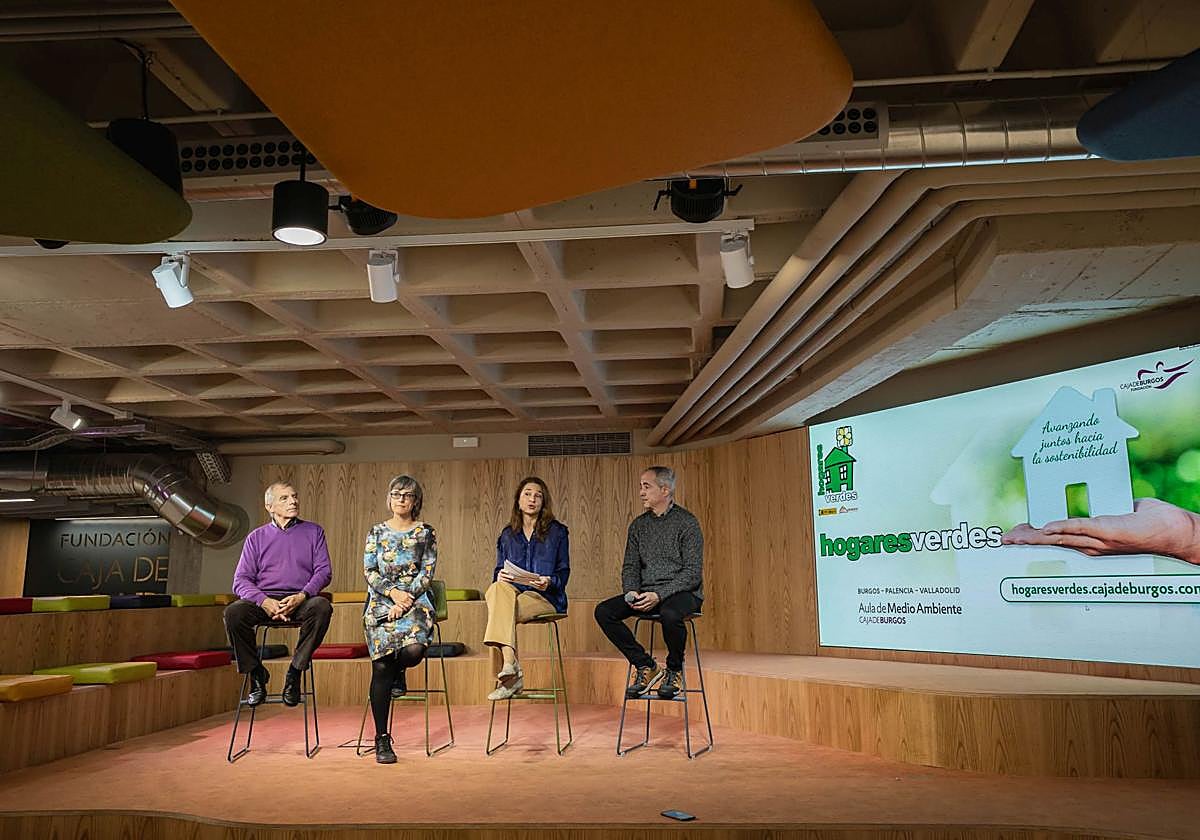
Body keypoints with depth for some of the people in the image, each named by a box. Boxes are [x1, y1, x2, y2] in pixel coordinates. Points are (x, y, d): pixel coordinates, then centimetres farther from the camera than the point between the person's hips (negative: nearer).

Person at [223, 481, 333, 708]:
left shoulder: (314, 531, 14)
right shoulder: (256, 537, 14)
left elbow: (324, 571, 4)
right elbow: (241, 580, 5)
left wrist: (301, 596, -15)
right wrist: (264, 601, -16)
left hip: (300, 601, -1)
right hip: (264, 600, 1)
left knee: (322, 607, -34)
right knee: (233, 612, -30)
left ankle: (295, 672, -18)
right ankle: (256, 673, -10)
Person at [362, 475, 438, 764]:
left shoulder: (425, 533, 8)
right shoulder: (377, 531, 12)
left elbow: (427, 573, 1)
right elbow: (369, 571, 5)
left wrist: (406, 599, -11)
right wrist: (393, 592, -11)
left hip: (415, 600, 0)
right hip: (381, 601, 1)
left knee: (414, 649, -28)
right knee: (381, 666, -16)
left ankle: (398, 670, 12)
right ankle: (381, 739, -8)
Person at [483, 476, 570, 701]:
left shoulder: (557, 531, 10)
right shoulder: (507, 534, 19)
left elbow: (563, 572, 6)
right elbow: (498, 571, 17)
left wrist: (549, 582, -16)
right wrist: (499, 576, -8)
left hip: (545, 597, -3)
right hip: (513, 592, 3)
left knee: (500, 608, -31)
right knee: (498, 589, -33)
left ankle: (507, 667, -32)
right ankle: (510, 664, -38)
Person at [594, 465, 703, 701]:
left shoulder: (687, 522, -6)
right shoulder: (638, 525, 12)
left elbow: (693, 572, -11)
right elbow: (630, 566, 13)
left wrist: (659, 595, -22)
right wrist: (631, 592, -10)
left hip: (682, 592, -5)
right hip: (646, 593, 6)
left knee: (670, 614, -39)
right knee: (603, 611, -16)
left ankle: (675, 670, -8)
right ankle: (646, 666, -4)